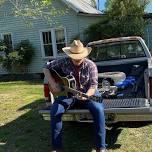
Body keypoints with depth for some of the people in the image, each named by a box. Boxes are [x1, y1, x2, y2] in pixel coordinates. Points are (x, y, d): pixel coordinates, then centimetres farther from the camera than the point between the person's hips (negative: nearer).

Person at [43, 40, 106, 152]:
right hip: (67, 94, 1)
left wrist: (86, 95, -33)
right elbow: (46, 67, 5)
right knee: (55, 111, -25)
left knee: (98, 109, -30)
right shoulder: (64, 62, -5)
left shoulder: (90, 65, -9)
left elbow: (93, 85, -12)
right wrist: (52, 83, -10)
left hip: (87, 94, -1)